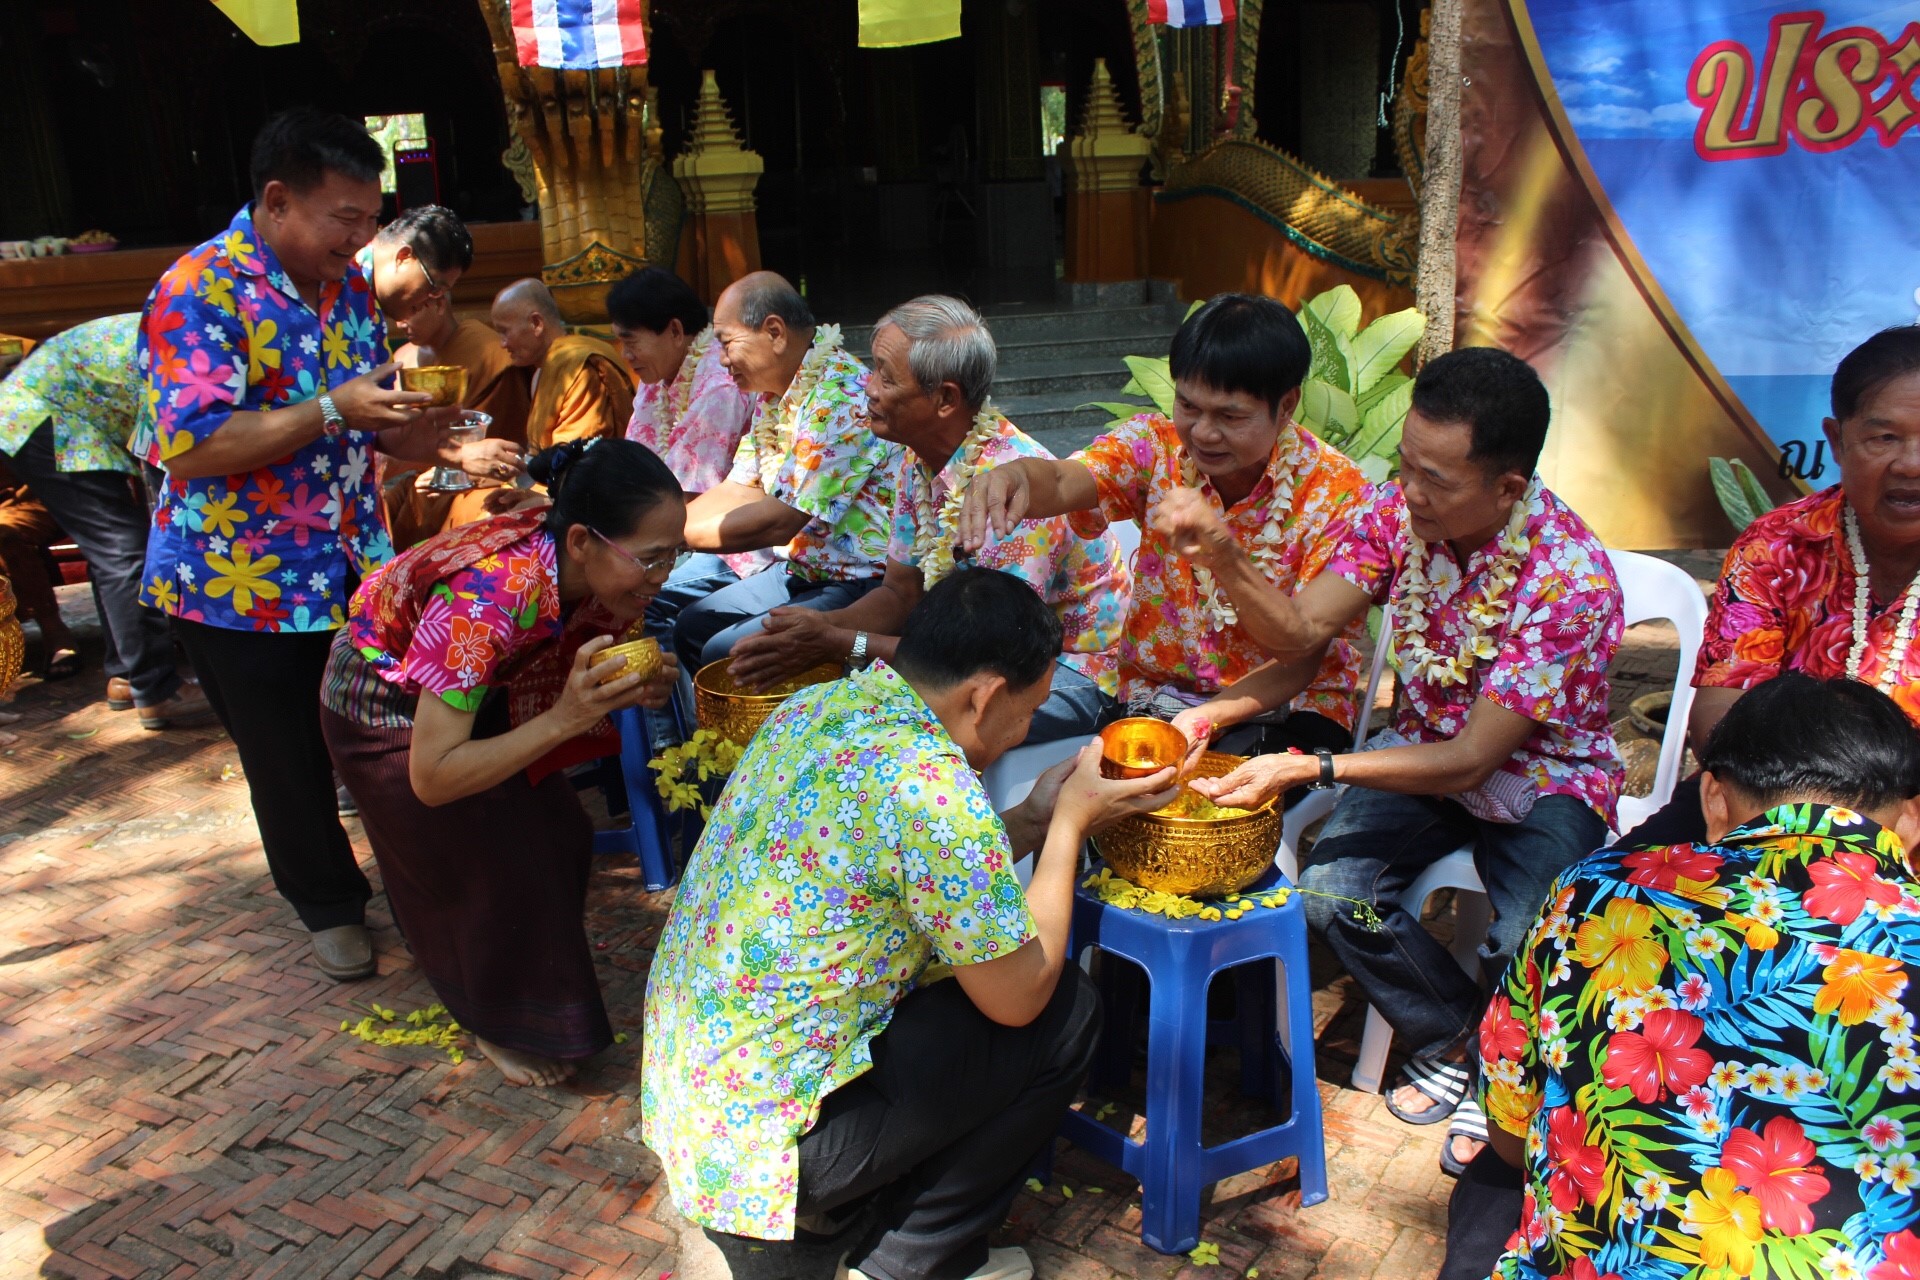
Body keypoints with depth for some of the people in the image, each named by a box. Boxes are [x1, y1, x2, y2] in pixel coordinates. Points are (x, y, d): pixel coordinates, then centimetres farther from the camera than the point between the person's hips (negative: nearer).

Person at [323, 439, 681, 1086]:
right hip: (385, 706, -6)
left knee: (559, 834, 4)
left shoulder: (591, 572, -23)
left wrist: (633, 689, -27)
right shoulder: (491, 596, -44)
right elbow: (432, 777, -40)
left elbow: (580, 669, -4)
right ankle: (503, 1025, 17)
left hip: (469, 687, 6)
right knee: (495, 863, -7)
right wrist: (564, 718, -46)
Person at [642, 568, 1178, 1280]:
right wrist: (1069, 824, -2)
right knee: (1065, 1013, 1)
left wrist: (1032, 820, 11)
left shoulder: (816, 707, 2)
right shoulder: (932, 785, -24)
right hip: (761, 1134, -8)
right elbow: (1019, 997, -11)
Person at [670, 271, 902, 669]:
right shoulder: (774, 391, 9)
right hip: (802, 570, 10)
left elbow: (778, 520, -23)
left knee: (724, 652, -23)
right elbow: (738, 492, 11)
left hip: (861, 587, -10)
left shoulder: (839, 397, -22)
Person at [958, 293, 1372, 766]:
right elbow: (1063, 484, -27)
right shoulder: (1158, 445, -6)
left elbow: (1303, 659, -17)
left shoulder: (1337, 493, -13)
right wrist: (1016, 475, -51)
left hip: (1287, 705, -2)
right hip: (1157, 695, 3)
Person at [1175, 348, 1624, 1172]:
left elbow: (1471, 762, -28)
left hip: (1543, 779, -4)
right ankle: (1455, 1039, 10)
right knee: (1330, 890, -21)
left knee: (1524, 949, -28)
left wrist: (1308, 768, -33)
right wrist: (1221, 554, -33)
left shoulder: (1572, 579, -28)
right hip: (1425, 750, 4)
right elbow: (1300, 629, -14)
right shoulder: (1397, 513, -13)